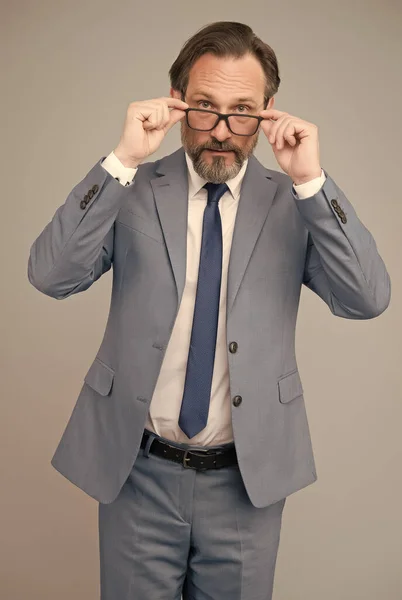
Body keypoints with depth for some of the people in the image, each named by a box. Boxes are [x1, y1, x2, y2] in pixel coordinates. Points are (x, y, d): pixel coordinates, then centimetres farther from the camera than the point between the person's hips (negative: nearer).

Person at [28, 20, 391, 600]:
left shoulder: (294, 203, -2)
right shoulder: (132, 191, -3)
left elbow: (368, 300, -12)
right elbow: (51, 275, -15)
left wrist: (312, 181, -21)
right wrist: (123, 160, -21)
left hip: (249, 477, 1)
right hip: (137, 472, 0)